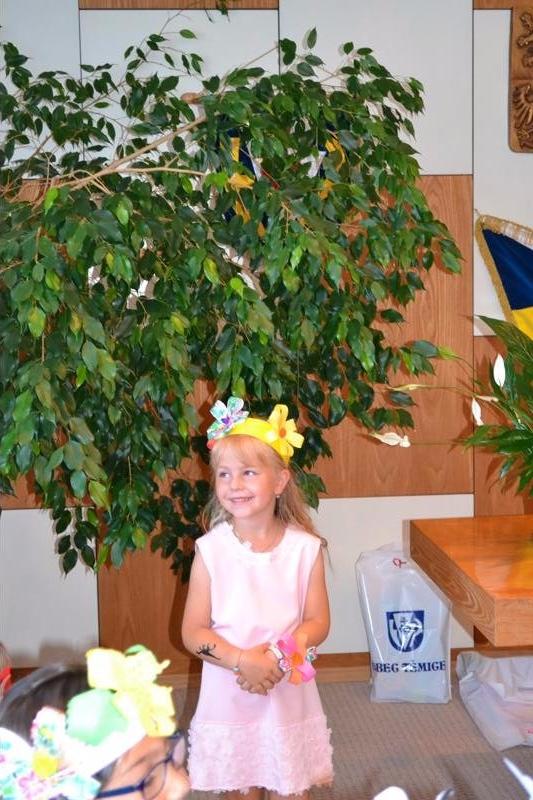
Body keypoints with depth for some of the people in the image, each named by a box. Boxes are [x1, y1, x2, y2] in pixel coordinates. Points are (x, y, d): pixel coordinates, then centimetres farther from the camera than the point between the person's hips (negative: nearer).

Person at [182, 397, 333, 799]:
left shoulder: (304, 547, -7)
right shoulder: (211, 549, -8)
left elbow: (318, 622, -4)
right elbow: (193, 631, -8)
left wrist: (278, 658, -20)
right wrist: (241, 660, -22)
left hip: (289, 694, 0)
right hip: (229, 695, 0)